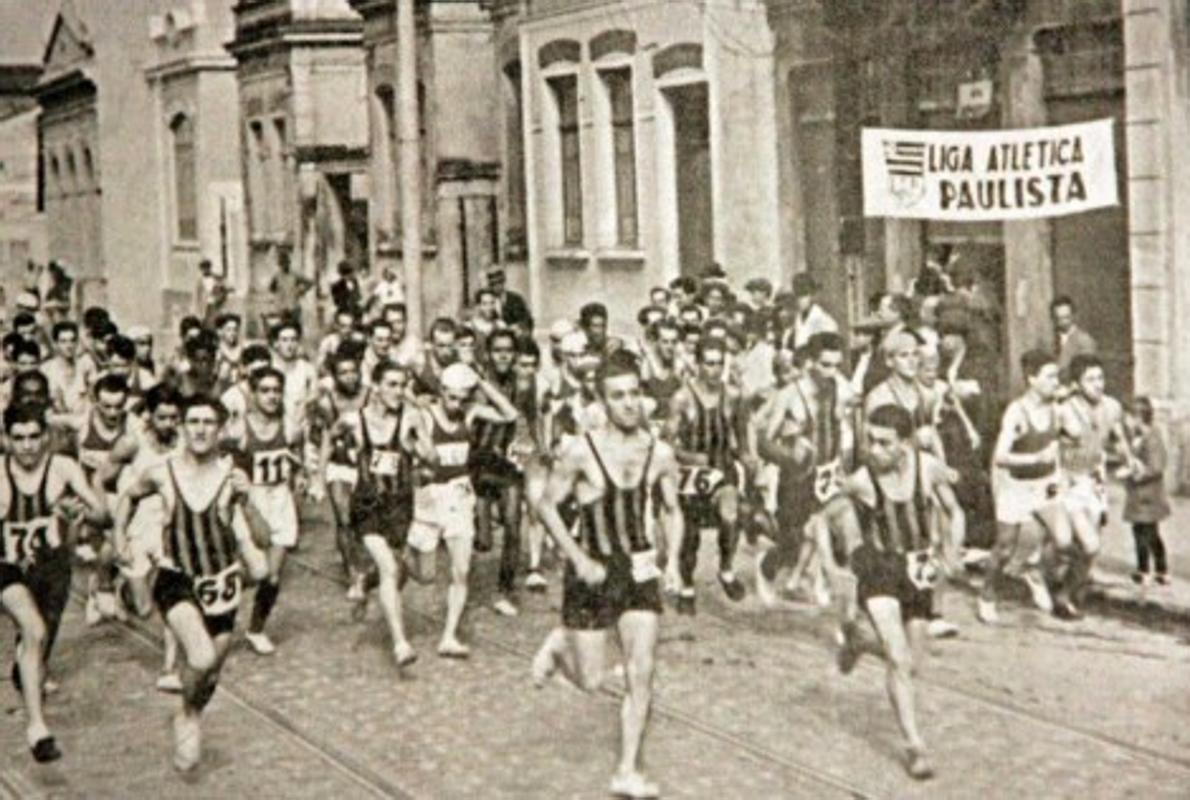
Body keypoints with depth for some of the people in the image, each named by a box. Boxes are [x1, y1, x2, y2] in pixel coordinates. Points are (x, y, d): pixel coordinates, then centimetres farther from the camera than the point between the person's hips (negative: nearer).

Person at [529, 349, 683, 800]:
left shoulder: (660, 454, -2)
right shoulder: (580, 453, -13)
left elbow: (672, 512, 12)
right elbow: (546, 505, -5)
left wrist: (672, 560, -3)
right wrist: (579, 559, -12)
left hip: (640, 570, 3)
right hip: (591, 572, -3)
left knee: (641, 674, -4)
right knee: (591, 681, 3)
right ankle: (557, 647, 37)